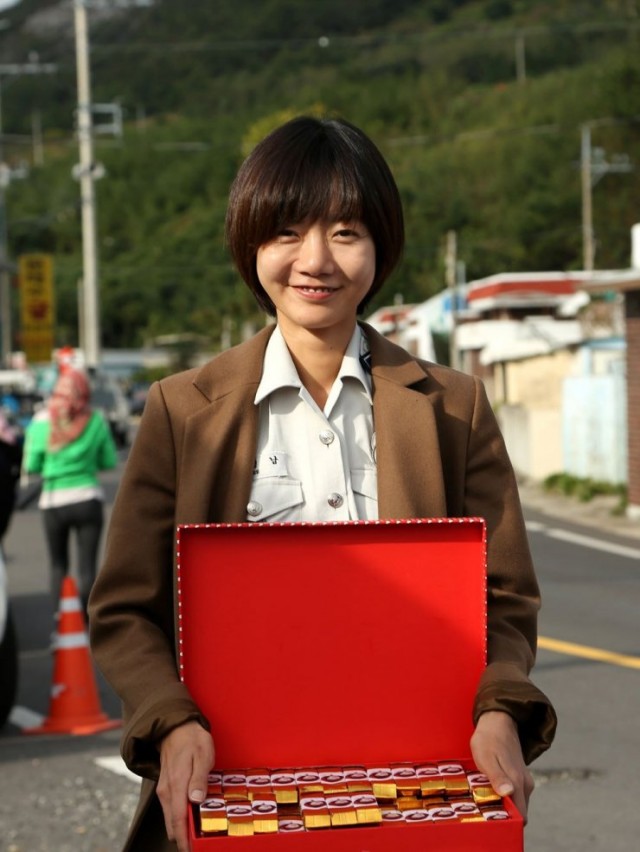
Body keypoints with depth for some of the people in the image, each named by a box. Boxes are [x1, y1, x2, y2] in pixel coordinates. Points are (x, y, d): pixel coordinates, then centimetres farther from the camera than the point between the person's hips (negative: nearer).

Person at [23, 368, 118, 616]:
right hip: (88, 499, 0)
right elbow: (109, 462, 4)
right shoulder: (96, 422, -3)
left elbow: (31, 466, -1)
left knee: (58, 566, 15)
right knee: (87, 567, 3)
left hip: (53, 502, 0)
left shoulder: (41, 423, -4)